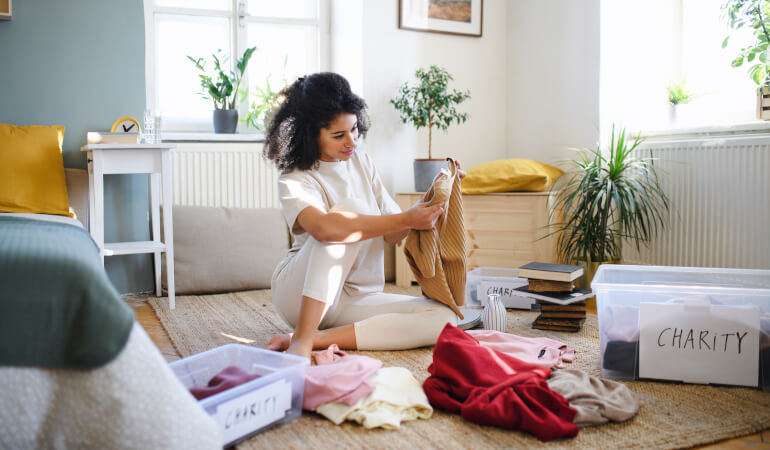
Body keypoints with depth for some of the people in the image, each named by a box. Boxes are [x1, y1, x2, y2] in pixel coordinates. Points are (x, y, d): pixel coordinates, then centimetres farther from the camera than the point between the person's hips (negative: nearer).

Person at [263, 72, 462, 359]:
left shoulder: (360, 161, 8)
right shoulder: (294, 181, -11)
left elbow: (391, 235, 5)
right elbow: (323, 227, -35)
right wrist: (407, 219, -34)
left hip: (355, 298, 6)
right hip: (299, 293, -5)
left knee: (443, 319, -19)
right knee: (352, 206, -29)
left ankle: (317, 338, -23)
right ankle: (302, 339, -32)